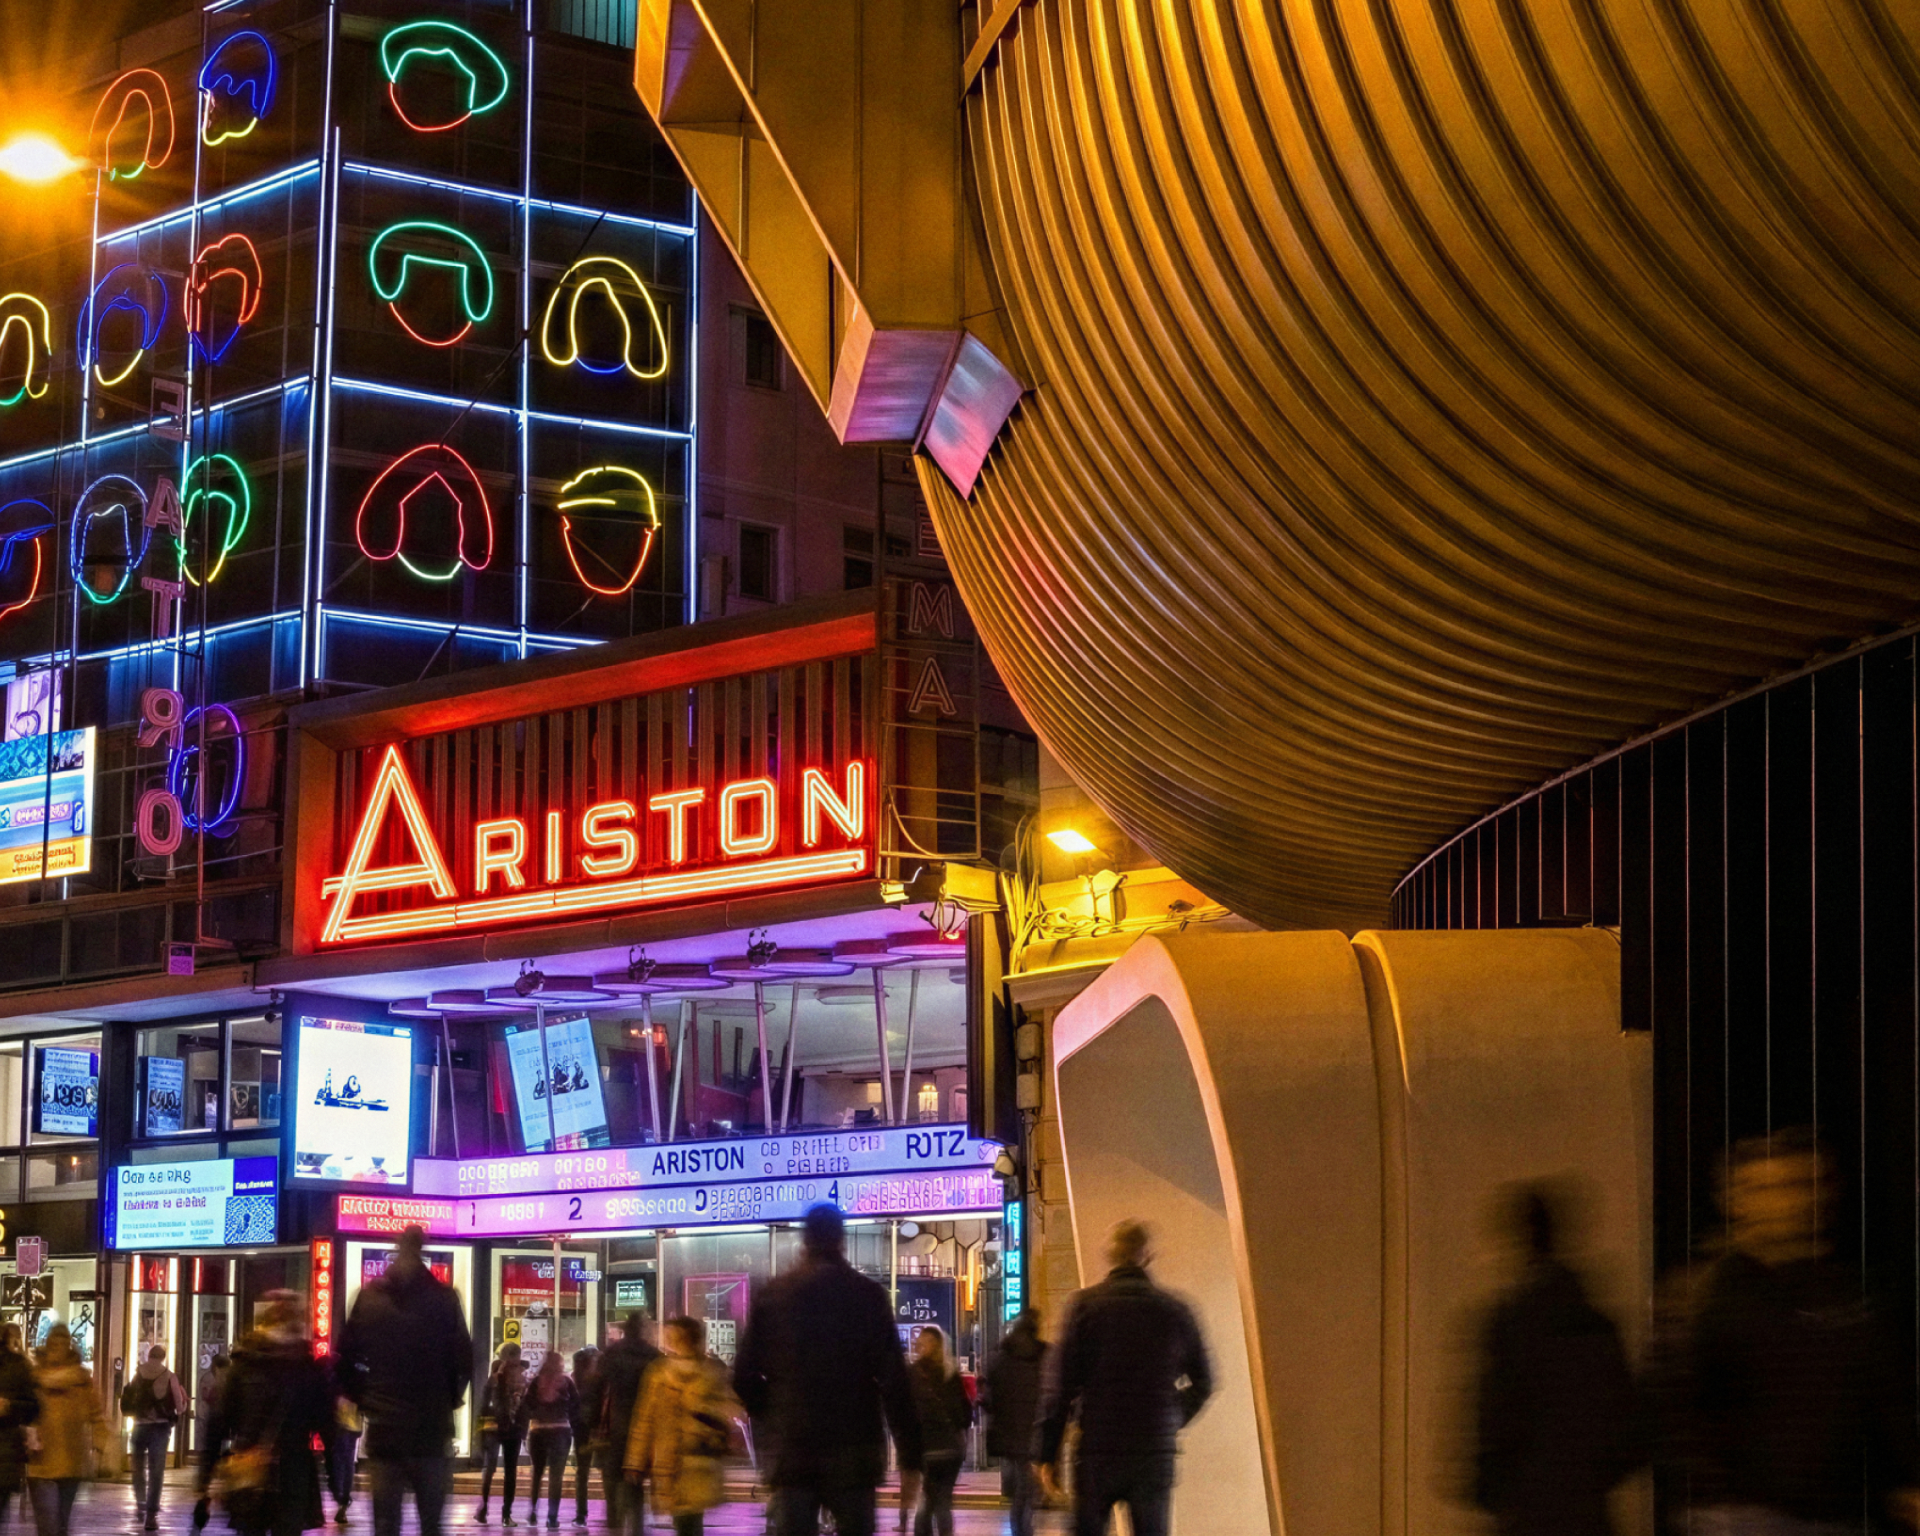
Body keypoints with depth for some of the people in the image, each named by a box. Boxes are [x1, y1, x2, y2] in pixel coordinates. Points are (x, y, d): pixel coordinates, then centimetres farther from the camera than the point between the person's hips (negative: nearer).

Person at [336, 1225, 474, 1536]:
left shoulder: (368, 1297, 2)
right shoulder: (443, 1297, -5)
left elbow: (346, 1358, 1)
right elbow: (463, 1359, -6)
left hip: (383, 1428, 1)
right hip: (431, 1428, -1)